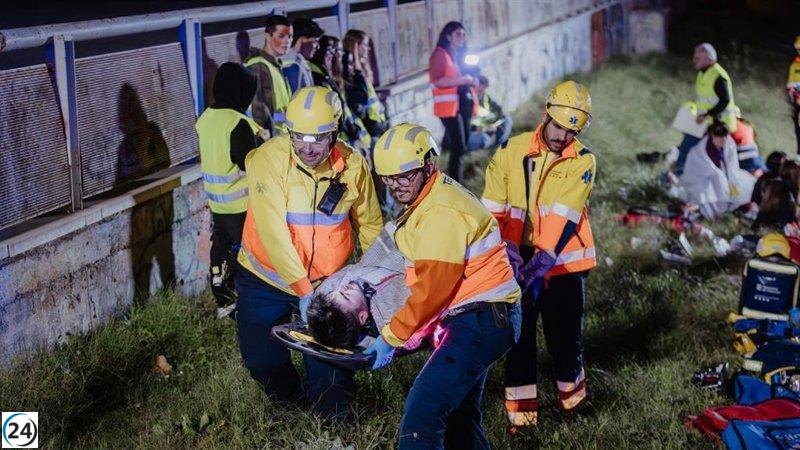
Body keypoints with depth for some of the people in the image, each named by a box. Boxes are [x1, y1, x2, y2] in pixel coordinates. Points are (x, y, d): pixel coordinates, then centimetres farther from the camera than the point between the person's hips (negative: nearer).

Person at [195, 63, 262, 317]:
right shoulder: (238, 124, -21)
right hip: (241, 204, -8)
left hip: (216, 202, 8)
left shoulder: (205, 119, 5)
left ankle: (223, 301, 25)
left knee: (220, 247, 15)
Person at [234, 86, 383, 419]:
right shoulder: (268, 160, -23)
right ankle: (287, 403, 39)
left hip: (327, 281, 1)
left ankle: (335, 424, 30)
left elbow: (370, 224, 3)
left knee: (329, 362, 2)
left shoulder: (352, 166, -13)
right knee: (260, 357, 7)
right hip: (266, 279, -1)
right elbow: (273, 232, -29)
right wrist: (303, 291, -33)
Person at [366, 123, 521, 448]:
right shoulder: (428, 198, 13)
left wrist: (391, 337, -14)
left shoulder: (441, 213, -19)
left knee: (421, 414, -19)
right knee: (459, 415, 21)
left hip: (480, 322, -11)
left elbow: (432, 290, -21)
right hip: (480, 320, 11)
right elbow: (429, 272, 19)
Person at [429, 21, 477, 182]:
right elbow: (437, 81, -18)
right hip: (449, 106, -9)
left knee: (462, 147, 10)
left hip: (463, 104, 9)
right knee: (458, 148, -13)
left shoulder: (460, 54, 19)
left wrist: (471, 80, 9)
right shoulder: (440, 55, -8)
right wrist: (461, 80, -22)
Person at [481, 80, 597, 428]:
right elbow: (494, 210, -1)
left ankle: (572, 398, 31)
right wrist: (508, 255, -10)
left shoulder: (582, 161, -6)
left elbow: (563, 220, -15)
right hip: (518, 266, 1)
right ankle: (521, 413, 17)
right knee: (519, 337, 5)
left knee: (565, 337, 4)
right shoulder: (511, 151, -1)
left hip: (562, 265, -1)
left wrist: (541, 265, -24)